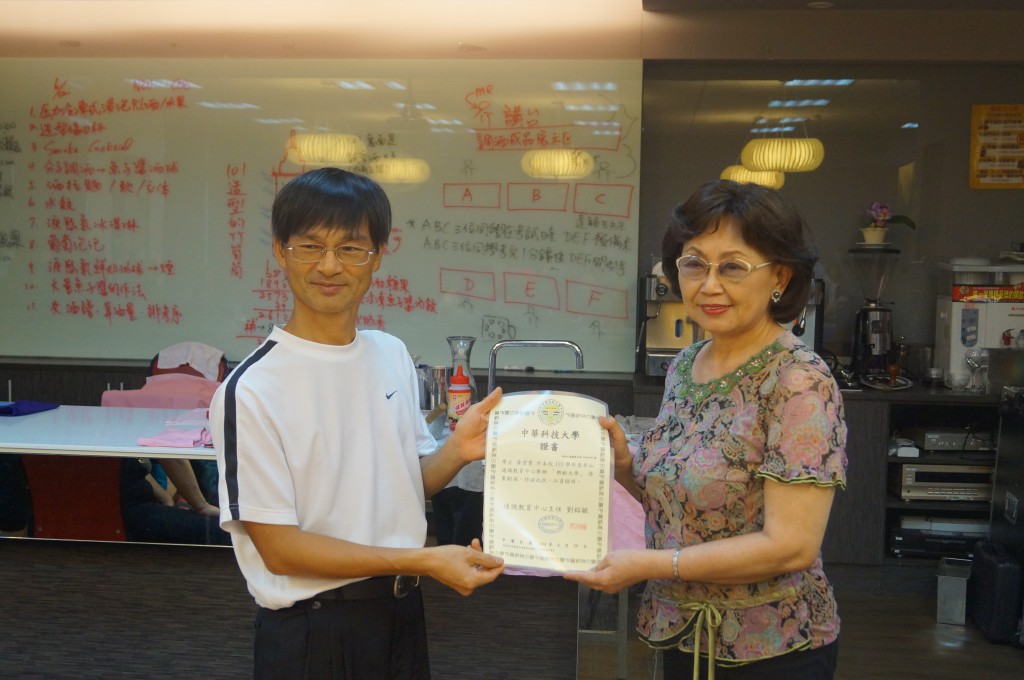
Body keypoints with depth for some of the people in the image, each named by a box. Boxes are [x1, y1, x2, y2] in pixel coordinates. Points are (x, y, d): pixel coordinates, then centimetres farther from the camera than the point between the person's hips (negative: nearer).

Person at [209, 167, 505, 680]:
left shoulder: (393, 355, 2)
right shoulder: (250, 391, -18)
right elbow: (279, 548, -17)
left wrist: (456, 452, -11)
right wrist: (423, 561, -19)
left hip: (402, 615, 6)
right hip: (310, 635, -5)